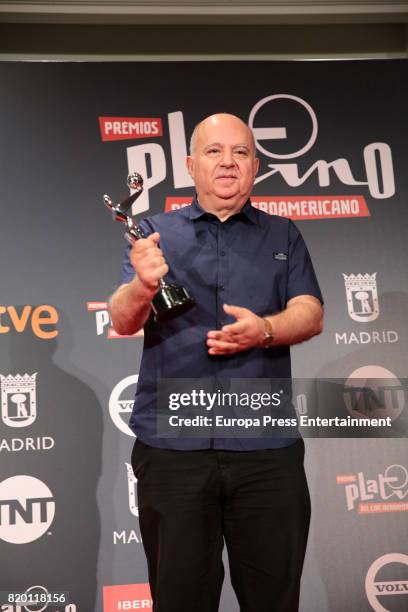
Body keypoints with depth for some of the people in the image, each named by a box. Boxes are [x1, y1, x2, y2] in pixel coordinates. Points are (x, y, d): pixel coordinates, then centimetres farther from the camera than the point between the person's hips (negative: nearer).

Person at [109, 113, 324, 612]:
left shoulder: (283, 236, 14)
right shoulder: (156, 232, 9)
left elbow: (311, 314, 2)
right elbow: (122, 322, -2)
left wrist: (265, 330, -19)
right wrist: (143, 286, -25)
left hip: (267, 446, 1)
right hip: (171, 444, -1)